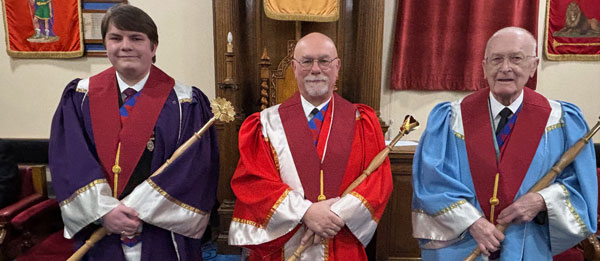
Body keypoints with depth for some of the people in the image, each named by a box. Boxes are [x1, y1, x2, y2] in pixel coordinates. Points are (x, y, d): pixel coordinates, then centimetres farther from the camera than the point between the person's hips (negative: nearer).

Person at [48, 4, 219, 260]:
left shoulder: (183, 102, -8)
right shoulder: (79, 97, 1)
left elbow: (193, 170, -13)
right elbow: (69, 161, -5)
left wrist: (136, 209, -17)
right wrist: (104, 210, -17)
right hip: (99, 233, 2)